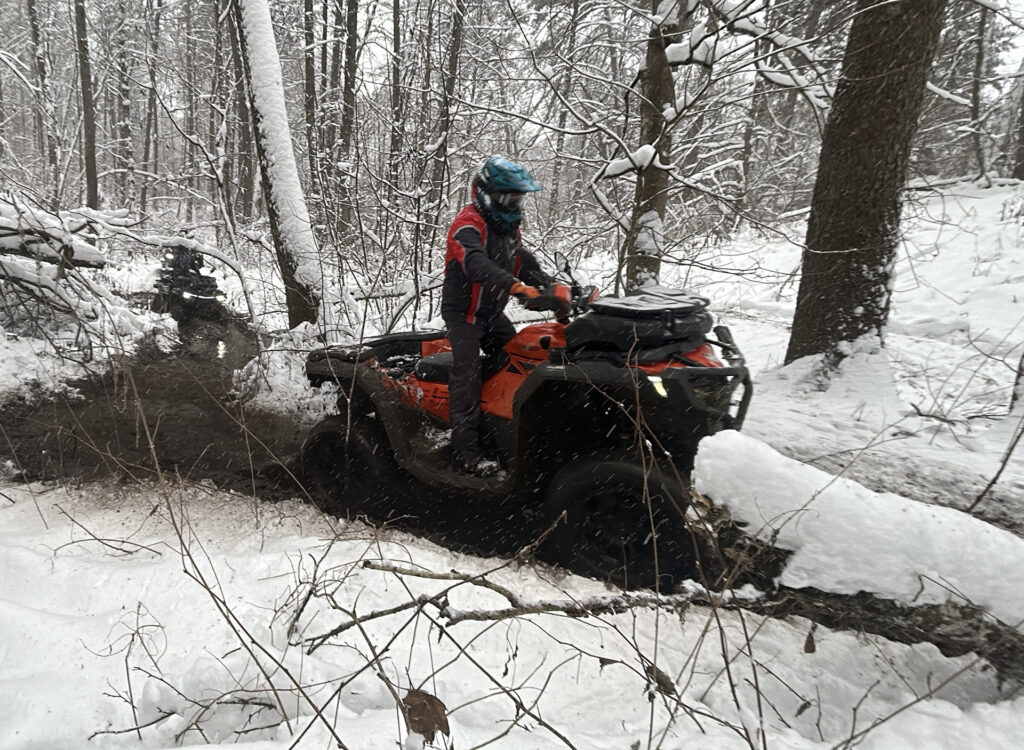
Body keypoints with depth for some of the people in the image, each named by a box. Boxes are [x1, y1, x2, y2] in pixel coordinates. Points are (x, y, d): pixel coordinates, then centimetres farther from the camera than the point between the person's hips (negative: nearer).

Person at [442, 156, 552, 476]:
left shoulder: (508, 225, 8)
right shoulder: (468, 224, -22)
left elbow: (522, 261, 12)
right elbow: (477, 263, -41)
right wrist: (515, 285, -56)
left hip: (493, 312, 9)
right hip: (463, 312, -9)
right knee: (467, 375, -16)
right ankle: (466, 452, -17)